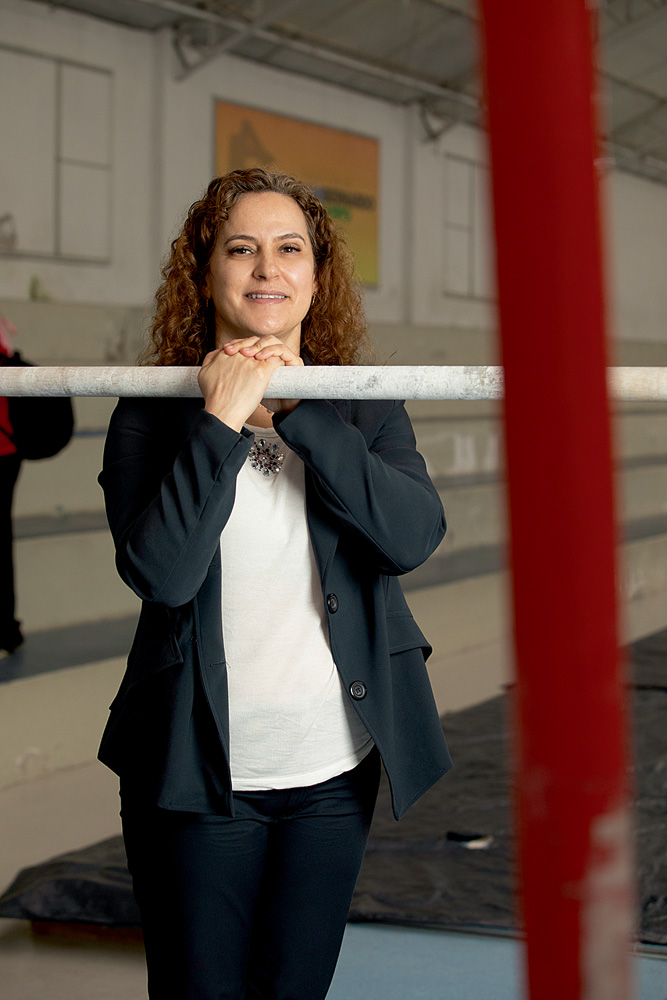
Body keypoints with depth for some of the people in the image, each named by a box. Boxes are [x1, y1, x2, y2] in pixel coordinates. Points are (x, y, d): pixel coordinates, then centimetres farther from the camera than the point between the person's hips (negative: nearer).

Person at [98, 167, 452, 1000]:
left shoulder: (364, 406, 1)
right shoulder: (154, 410, -7)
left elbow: (413, 537, -16)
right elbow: (160, 573, -20)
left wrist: (300, 407, -20)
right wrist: (222, 421, -22)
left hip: (336, 767, 3)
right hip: (198, 772, -2)